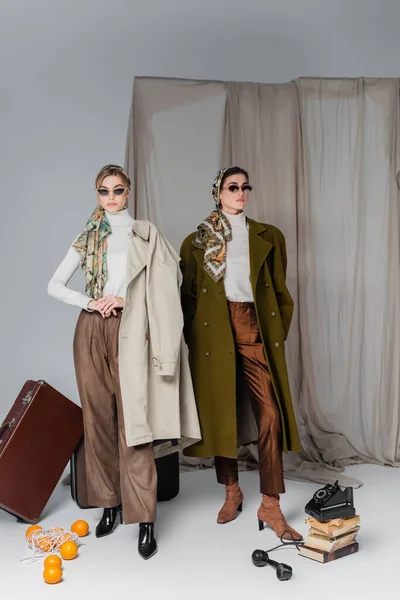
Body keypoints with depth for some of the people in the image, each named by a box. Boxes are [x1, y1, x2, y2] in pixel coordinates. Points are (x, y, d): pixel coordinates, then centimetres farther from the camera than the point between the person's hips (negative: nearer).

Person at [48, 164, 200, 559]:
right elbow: (55, 285, 10)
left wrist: (125, 299, -10)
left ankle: (144, 519, -4)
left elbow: (164, 286, 0)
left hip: (130, 331, -3)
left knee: (133, 420, -8)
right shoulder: (87, 238, 14)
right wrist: (89, 303, -5)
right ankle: (109, 503, 17)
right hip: (92, 330, 3)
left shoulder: (145, 233, 8)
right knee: (98, 418, 4)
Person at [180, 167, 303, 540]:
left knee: (270, 414, -8)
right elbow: (188, 295, 9)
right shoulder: (197, 241, 9)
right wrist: (193, 338, 3)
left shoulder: (268, 237, 12)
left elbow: (280, 290, 13)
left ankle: (270, 505, 1)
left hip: (256, 330, 1)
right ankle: (232, 492, 24)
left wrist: (277, 333, 6)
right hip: (214, 333, 0)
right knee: (220, 414, 6)